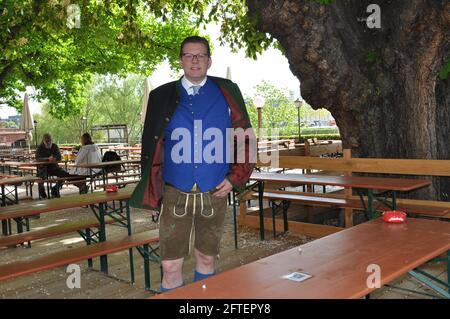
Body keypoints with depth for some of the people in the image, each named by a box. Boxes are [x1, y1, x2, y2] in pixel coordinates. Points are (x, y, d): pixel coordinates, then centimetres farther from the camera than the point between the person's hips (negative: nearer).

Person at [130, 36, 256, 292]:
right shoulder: (162, 96, 4)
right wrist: (152, 196, 3)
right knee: (171, 267, 0)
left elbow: (246, 138, 8)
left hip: (214, 194, 1)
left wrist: (234, 178, -2)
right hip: (174, 195, 0)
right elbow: (151, 148, 5)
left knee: (206, 260, 14)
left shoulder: (227, 92, 4)